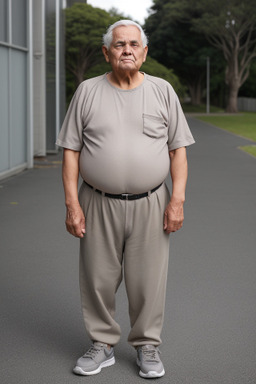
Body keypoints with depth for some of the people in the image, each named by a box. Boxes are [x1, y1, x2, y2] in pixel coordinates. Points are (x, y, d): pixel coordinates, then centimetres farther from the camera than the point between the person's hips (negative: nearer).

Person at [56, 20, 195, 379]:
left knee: (148, 281, 5)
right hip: (98, 204, 1)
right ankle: (102, 344, 23)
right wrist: (72, 203, -5)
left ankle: (147, 346, 22)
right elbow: (71, 150, 2)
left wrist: (177, 199, -6)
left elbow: (178, 149, 4)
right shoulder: (88, 92, 3)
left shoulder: (163, 91, 4)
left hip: (150, 204, 0)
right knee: (98, 279, 7)